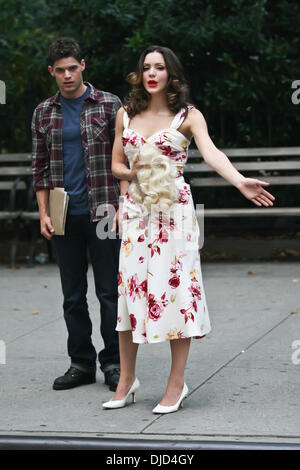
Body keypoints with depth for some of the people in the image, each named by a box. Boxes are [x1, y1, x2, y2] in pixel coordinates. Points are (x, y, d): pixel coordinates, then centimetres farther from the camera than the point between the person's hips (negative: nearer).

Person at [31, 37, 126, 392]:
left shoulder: (109, 105, 1)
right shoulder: (44, 113, 9)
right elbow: (40, 166, 11)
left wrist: (123, 204, -9)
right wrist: (44, 213, 3)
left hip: (102, 212, -3)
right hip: (64, 216, 3)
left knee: (109, 291, 0)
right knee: (73, 294, 8)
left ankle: (113, 362, 8)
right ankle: (81, 363, 16)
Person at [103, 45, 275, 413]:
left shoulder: (187, 115, -2)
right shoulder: (126, 115, 9)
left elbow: (211, 153, -18)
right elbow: (116, 164, 16)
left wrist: (240, 181, -35)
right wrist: (133, 174, -7)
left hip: (173, 209, -3)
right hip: (135, 210, 3)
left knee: (174, 285, -5)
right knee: (129, 285, 3)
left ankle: (177, 384, 3)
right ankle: (126, 380, 15)